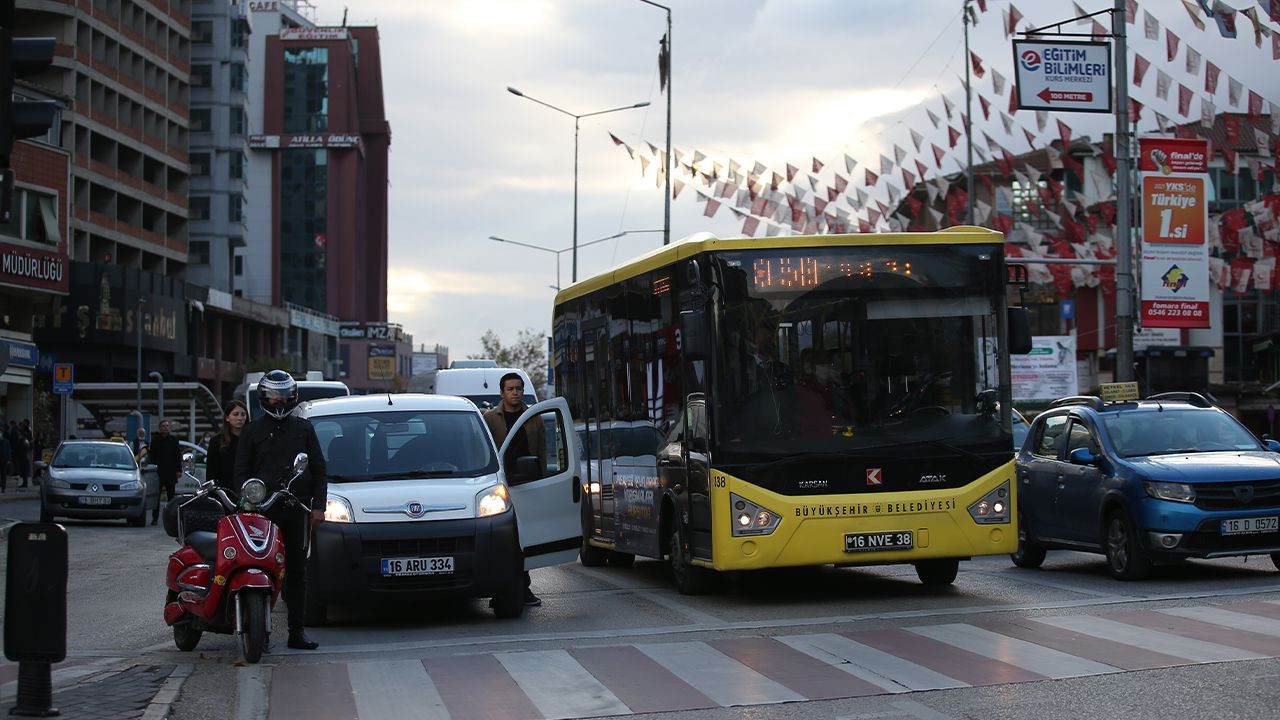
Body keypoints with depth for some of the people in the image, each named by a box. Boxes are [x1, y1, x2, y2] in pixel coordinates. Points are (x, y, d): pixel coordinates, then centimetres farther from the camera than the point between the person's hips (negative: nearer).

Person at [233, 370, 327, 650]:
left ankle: (297, 631, 8)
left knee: (297, 572, 5)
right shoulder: (252, 432, 9)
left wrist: (318, 504, 3)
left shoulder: (303, 428, 13)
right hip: (264, 511, -2)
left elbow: (318, 469, 12)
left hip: (298, 510, 2)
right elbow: (241, 473, 7)